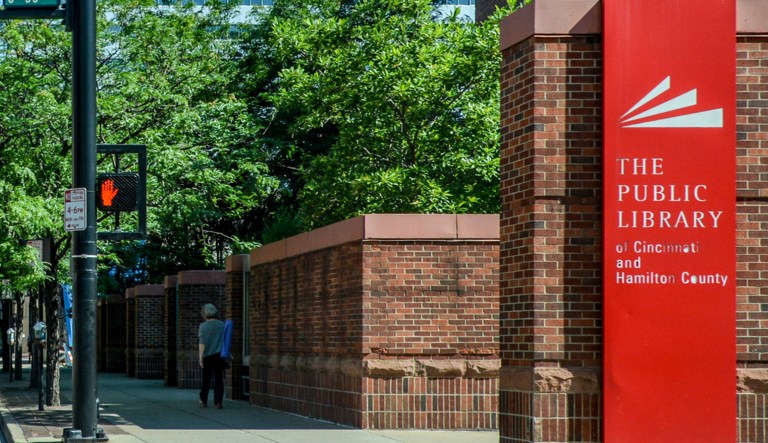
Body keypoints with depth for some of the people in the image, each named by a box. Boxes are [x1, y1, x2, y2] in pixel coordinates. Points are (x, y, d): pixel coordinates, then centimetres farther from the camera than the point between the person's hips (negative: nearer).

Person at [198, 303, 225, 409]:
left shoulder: (203, 326, -8)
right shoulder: (222, 325, 2)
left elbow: (202, 343, -13)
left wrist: (200, 357, -11)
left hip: (208, 356, -2)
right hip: (219, 356, 2)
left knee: (206, 379, 11)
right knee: (218, 379, 2)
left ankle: (203, 401, 22)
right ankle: (218, 402, -8)